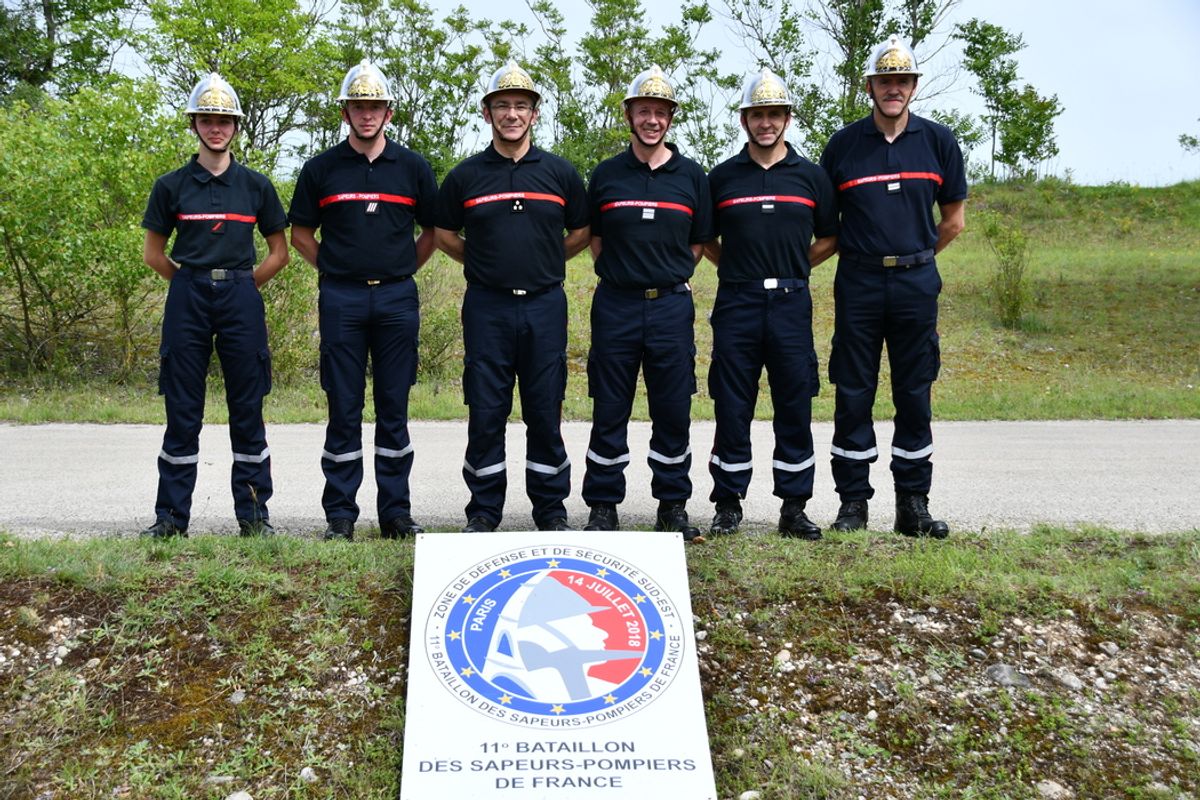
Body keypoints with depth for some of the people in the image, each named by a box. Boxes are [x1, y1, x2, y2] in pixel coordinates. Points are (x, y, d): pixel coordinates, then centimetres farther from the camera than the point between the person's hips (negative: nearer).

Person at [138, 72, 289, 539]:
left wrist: (241, 286, 4)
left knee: (247, 411, 3)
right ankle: (171, 516, 12)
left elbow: (279, 253, 11)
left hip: (241, 297, 0)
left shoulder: (256, 186, 7)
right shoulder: (172, 186, 6)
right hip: (187, 300, 0)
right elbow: (153, 254, 12)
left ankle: (253, 513, 12)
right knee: (182, 412, 3)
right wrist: (193, 283, 6)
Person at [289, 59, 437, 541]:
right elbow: (300, 233, 14)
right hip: (341, 301, 0)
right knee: (344, 410, 2)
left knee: (394, 410, 5)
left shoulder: (412, 167, 7)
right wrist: (331, 268, 5)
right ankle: (340, 515, 10)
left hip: (397, 298, 1)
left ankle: (396, 512, 13)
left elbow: (433, 230, 15)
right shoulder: (321, 169, 5)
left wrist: (404, 270, 8)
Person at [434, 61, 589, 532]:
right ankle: (484, 511, 15)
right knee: (486, 413, 3)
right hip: (487, 308, 0)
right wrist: (484, 263, 10)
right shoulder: (465, 176, 4)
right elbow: (445, 236, 16)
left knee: (545, 413, 5)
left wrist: (543, 263, 11)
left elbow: (581, 233, 16)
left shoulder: (560, 173, 6)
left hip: (545, 305, 0)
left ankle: (551, 509, 17)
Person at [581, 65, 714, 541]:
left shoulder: (691, 176, 6)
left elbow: (698, 244, 13)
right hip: (615, 306, 0)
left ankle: (673, 506, 17)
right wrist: (619, 275, 5)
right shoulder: (606, 175, 6)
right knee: (609, 411, 3)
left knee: (673, 411, 5)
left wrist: (669, 277, 5)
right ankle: (603, 506, 13)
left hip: (671, 306, 0)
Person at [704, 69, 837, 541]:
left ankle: (794, 507, 12)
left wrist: (790, 268, 7)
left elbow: (829, 238, 15)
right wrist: (737, 269, 6)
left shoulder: (810, 176, 8)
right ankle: (728, 504, 13)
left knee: (795, 409, 3)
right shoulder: (721, 178, 7)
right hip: (736, 305, 0)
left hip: (791, 304, 1)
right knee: (731, 408, 2)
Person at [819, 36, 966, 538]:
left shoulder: (938, 141, 4)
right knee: (853, 395, 2)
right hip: (857, 283, 0)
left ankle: (913, 504, 14)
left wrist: (914, 257, 14)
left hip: (916, 283, 1)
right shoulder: (843, 144, 3)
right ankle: (853, 501, 11)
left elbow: (953, 220, 12)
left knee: (914, 396, 6)